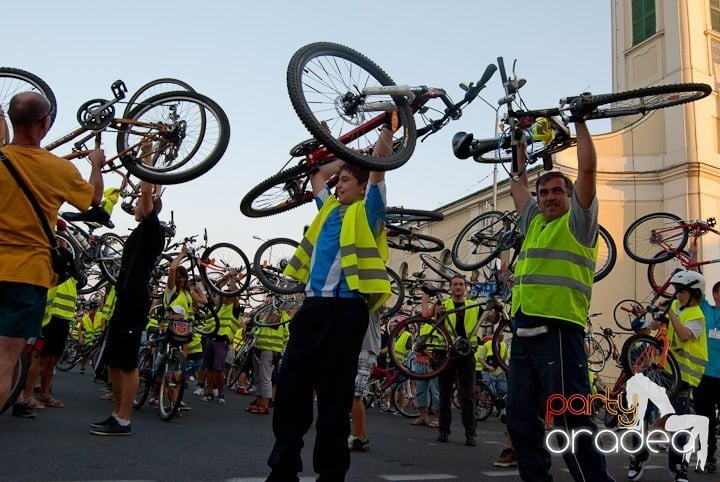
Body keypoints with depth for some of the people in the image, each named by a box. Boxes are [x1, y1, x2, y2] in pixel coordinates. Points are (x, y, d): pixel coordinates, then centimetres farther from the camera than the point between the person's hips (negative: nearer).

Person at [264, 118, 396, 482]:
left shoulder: (368, 209, 5)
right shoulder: (330, 208, 22)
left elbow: (379, 160, 1)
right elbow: (317, 174, 37)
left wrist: (389, 127, 15)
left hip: (346, 309, -6)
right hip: (312, 306, 6)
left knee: (334, 396, -3)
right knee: (290, 389, 3)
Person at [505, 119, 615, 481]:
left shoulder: (577, 222, 5)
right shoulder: (534, 221, 22)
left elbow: (588, 169, -4)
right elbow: (517, 183, 32)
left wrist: (580, 122, 5)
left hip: (558, 331, -7)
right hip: (523, 332, 8)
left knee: (571, 419, -10)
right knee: (520, 418, 10)